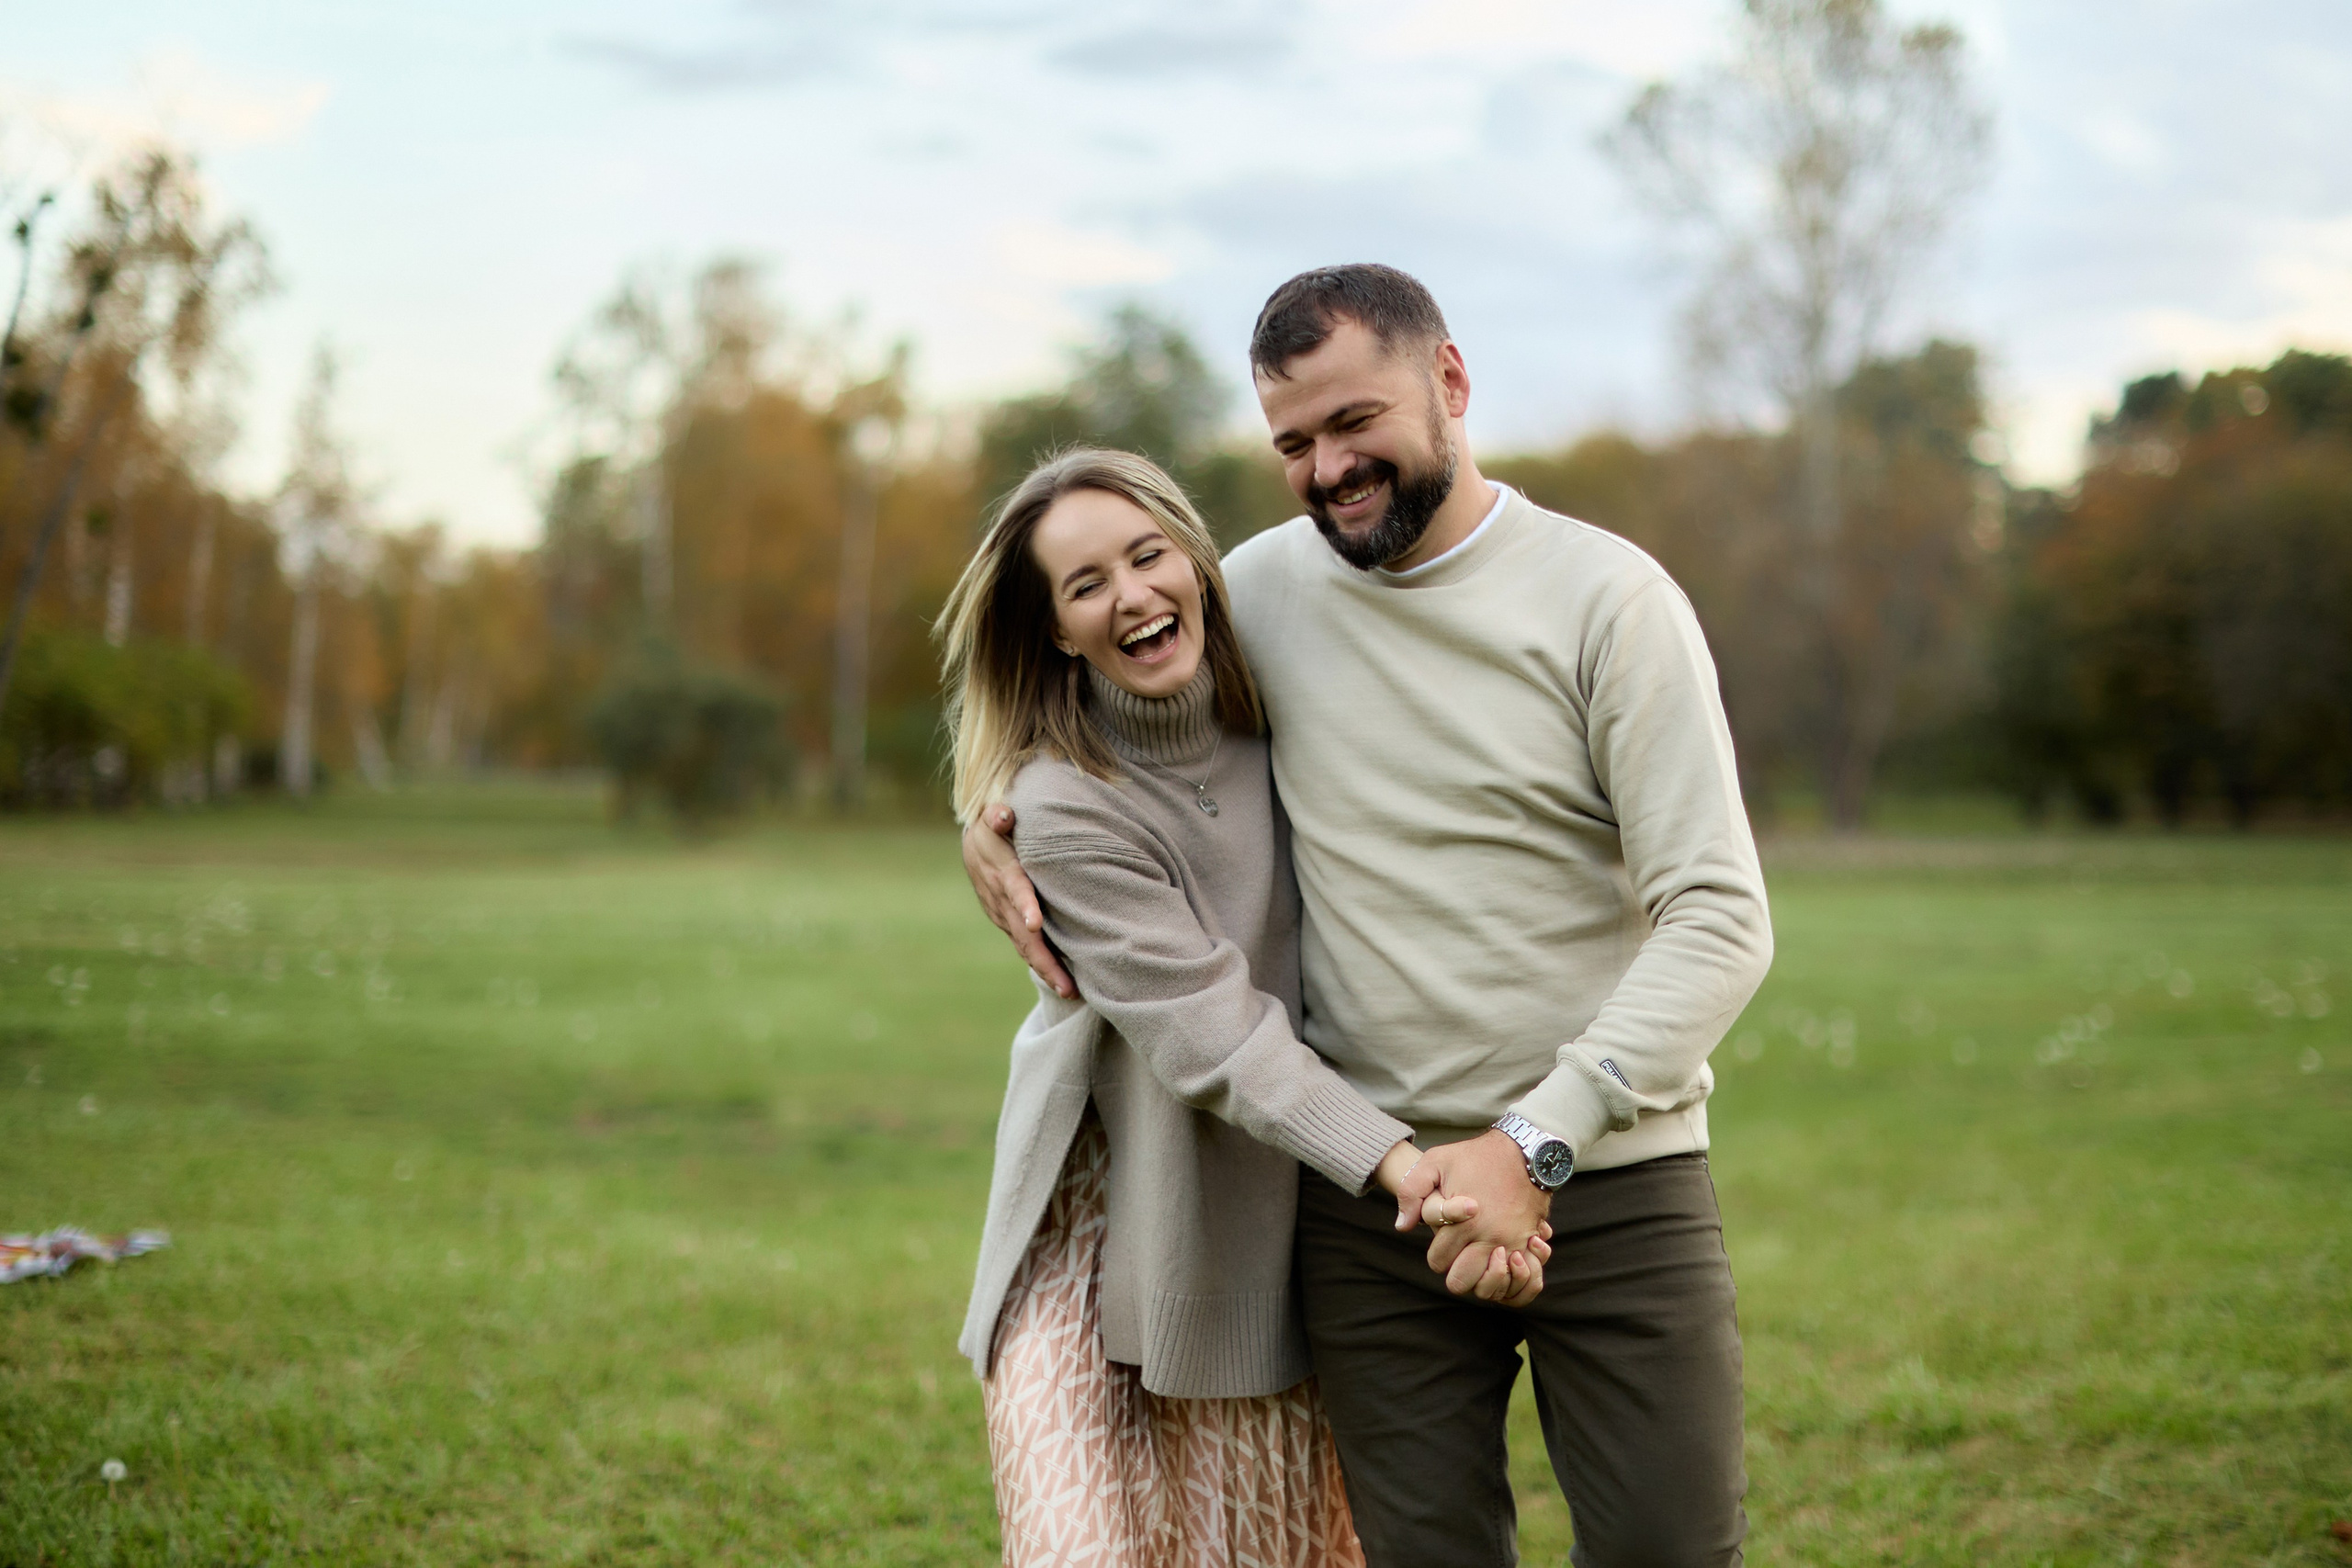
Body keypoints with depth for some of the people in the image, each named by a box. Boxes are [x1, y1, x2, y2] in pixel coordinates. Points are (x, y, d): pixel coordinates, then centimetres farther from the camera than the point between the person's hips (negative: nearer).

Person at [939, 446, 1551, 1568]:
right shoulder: (1062, 808, -18)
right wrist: (1409, 1171, -34)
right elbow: (1215, 1038, -23)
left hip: (1264, 1229, 4)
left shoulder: (1279, 711, -3)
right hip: (1101, 1221, -4)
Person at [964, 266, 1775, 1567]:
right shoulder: (1264, 589, 5)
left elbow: (1719, 919, -12)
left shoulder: (1607, 596, -6)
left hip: (1611, 1174, -2)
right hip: (1369, 1196, 2)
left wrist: (1536, 1142, -21)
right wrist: (989, 824, 2)